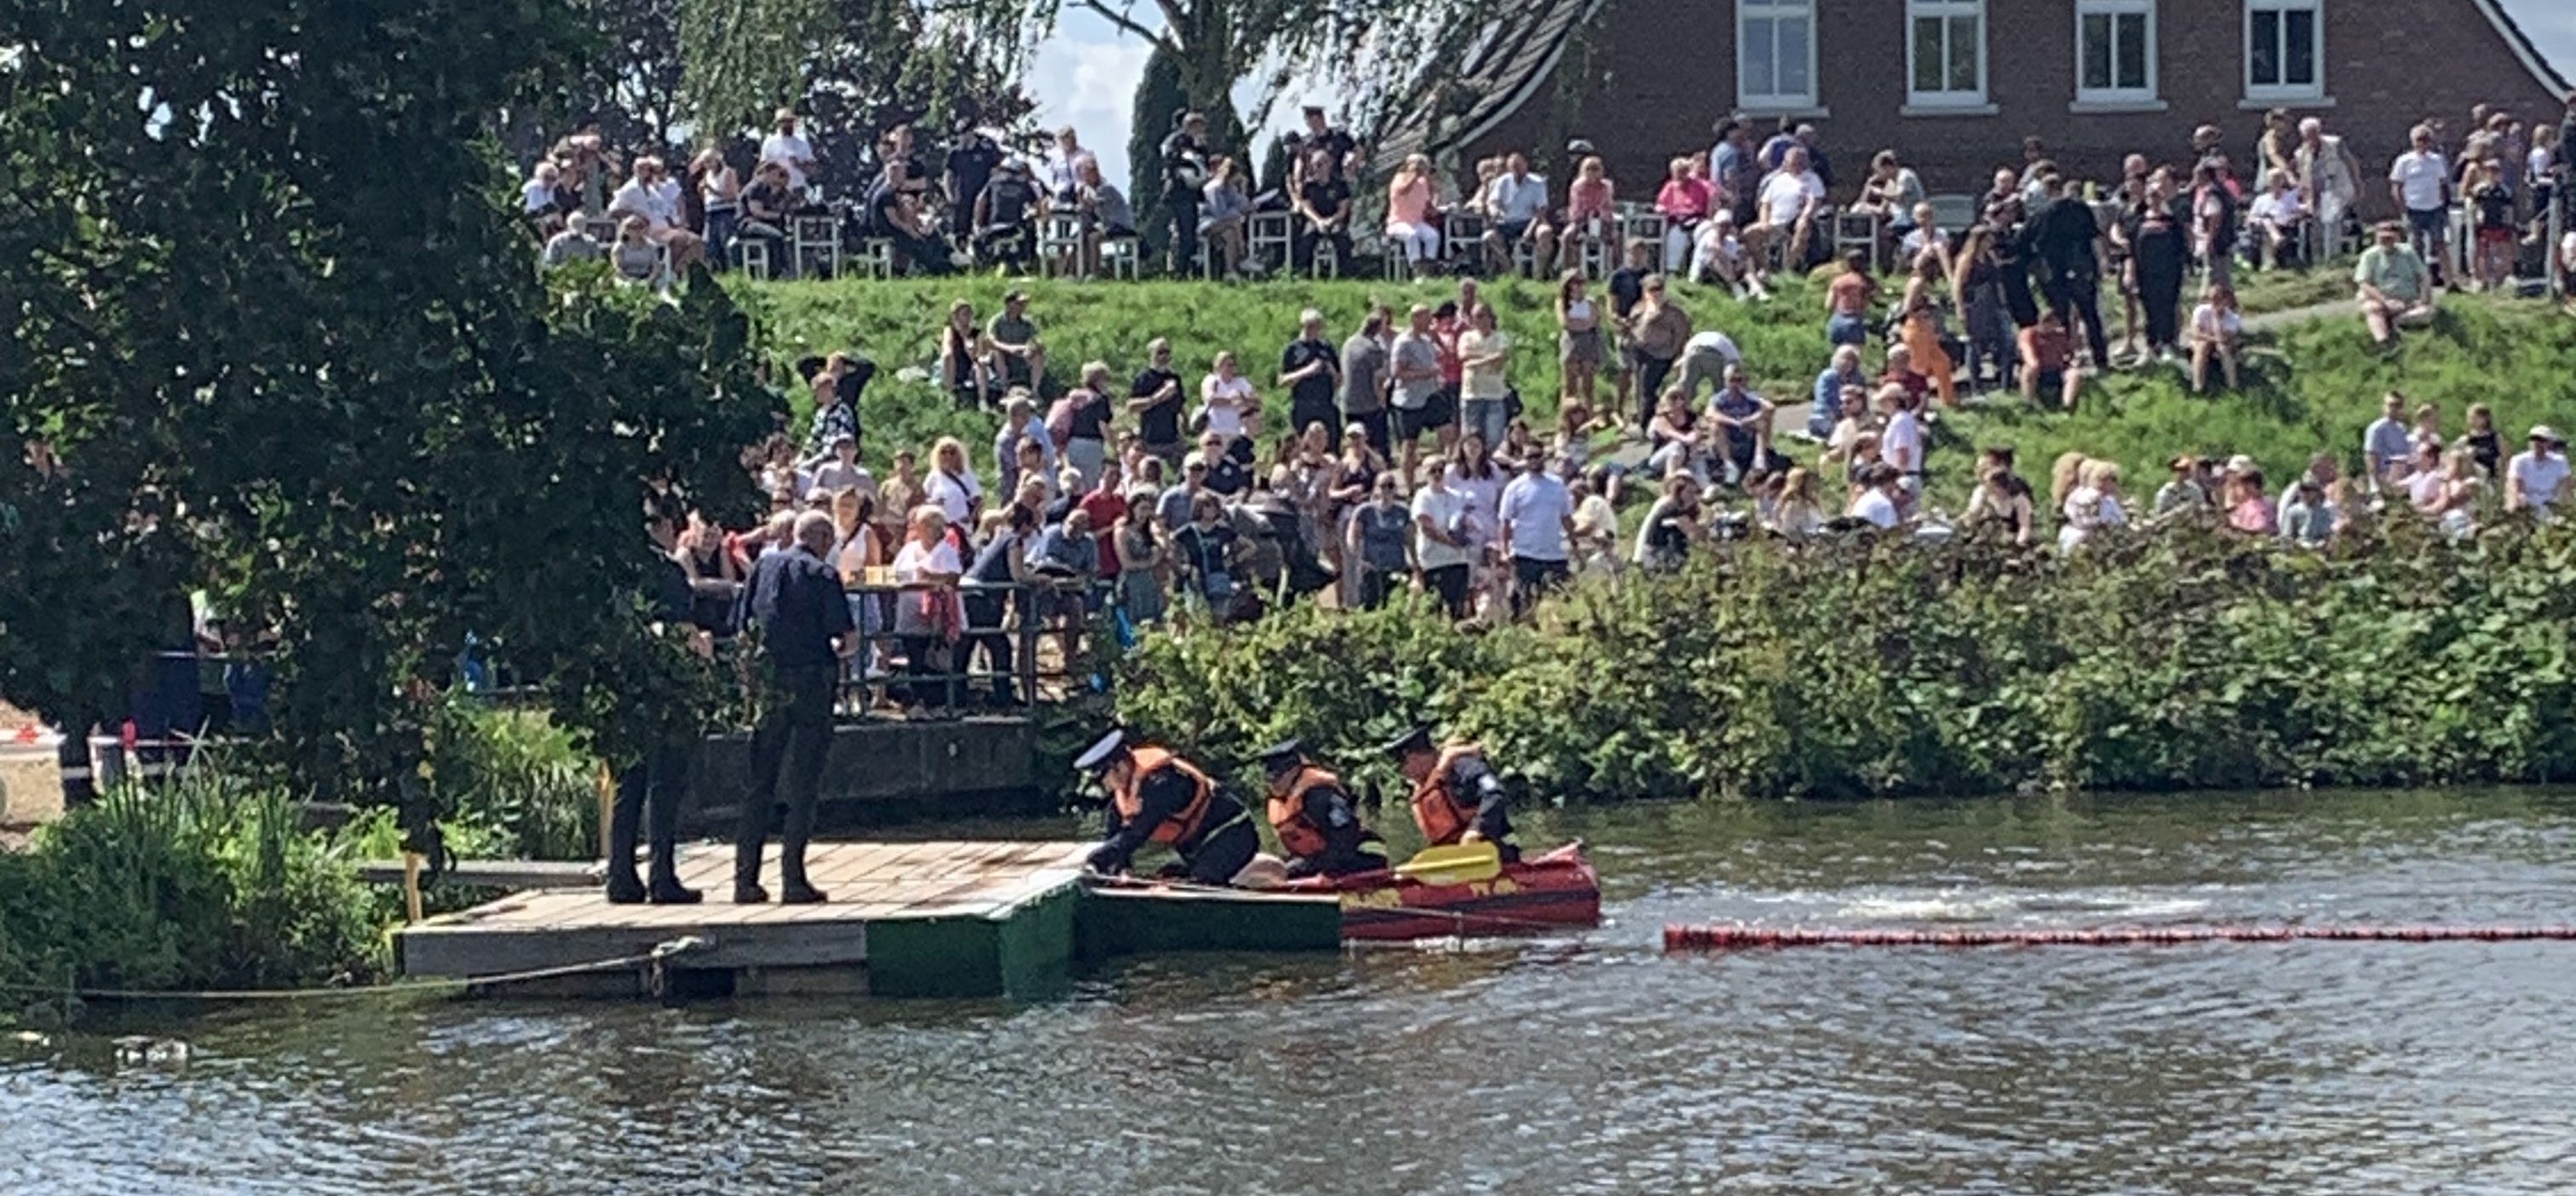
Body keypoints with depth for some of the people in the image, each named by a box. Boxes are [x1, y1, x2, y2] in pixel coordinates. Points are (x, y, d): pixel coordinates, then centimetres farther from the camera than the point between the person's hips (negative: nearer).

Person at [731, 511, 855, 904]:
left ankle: (746, 879, 5)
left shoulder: (764, 567, 9)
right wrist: (838, 649, 13)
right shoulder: (823, 576, -5)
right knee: (802, 785, 0)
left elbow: (741, 627, 8)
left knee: (759, 783, 8)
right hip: (810, 681, -4)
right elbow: (849, 639, -8)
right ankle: (792, 878, -3)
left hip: (766, 681, 4)